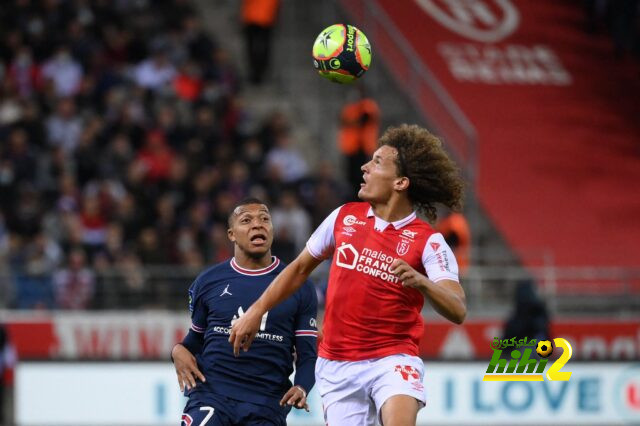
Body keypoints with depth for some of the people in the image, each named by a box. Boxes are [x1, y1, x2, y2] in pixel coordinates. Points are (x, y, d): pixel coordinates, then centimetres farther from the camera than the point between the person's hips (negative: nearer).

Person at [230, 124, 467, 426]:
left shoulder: (428, 241, -7)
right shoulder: (345, 217, 5)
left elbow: (458, 311, -18)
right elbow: (301, 268, 18)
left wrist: (421, 281, -36)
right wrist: (256, 311, 14)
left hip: (392, 359, -4)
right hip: (337, 364, 4)